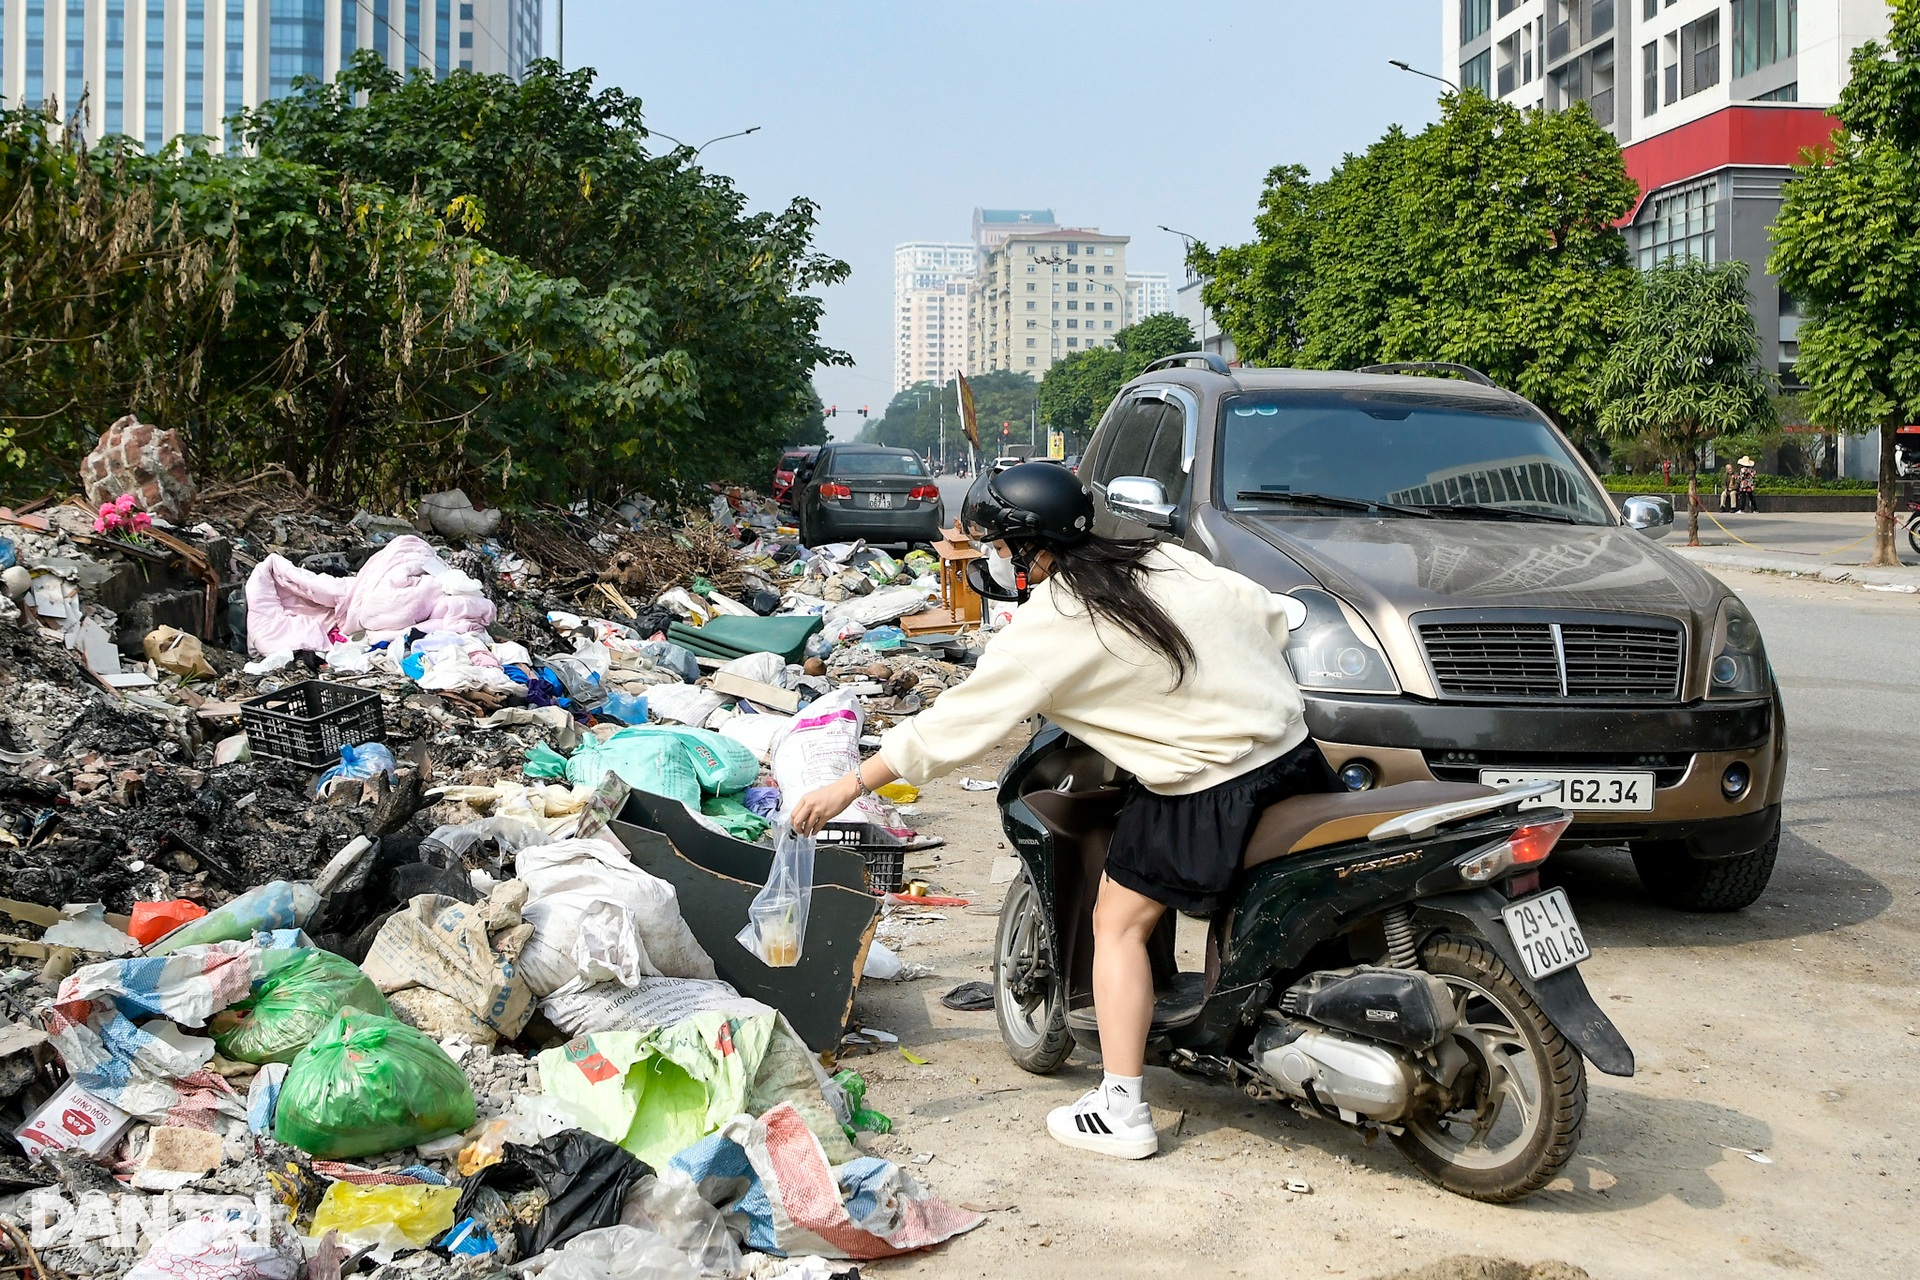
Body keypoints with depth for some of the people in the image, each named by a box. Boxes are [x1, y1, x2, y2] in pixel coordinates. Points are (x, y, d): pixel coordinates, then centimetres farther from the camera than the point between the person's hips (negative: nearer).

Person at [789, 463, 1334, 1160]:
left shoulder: (1049, 627, -11)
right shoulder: (1162, 560, 7)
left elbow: (953, 724, -9)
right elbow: (1274, 612, 11)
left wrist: (846, 788, -2)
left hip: (1209, 796, -7)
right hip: (1294, 754, 7)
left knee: (1119, 920, 6)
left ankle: (1121, 1109, 6)